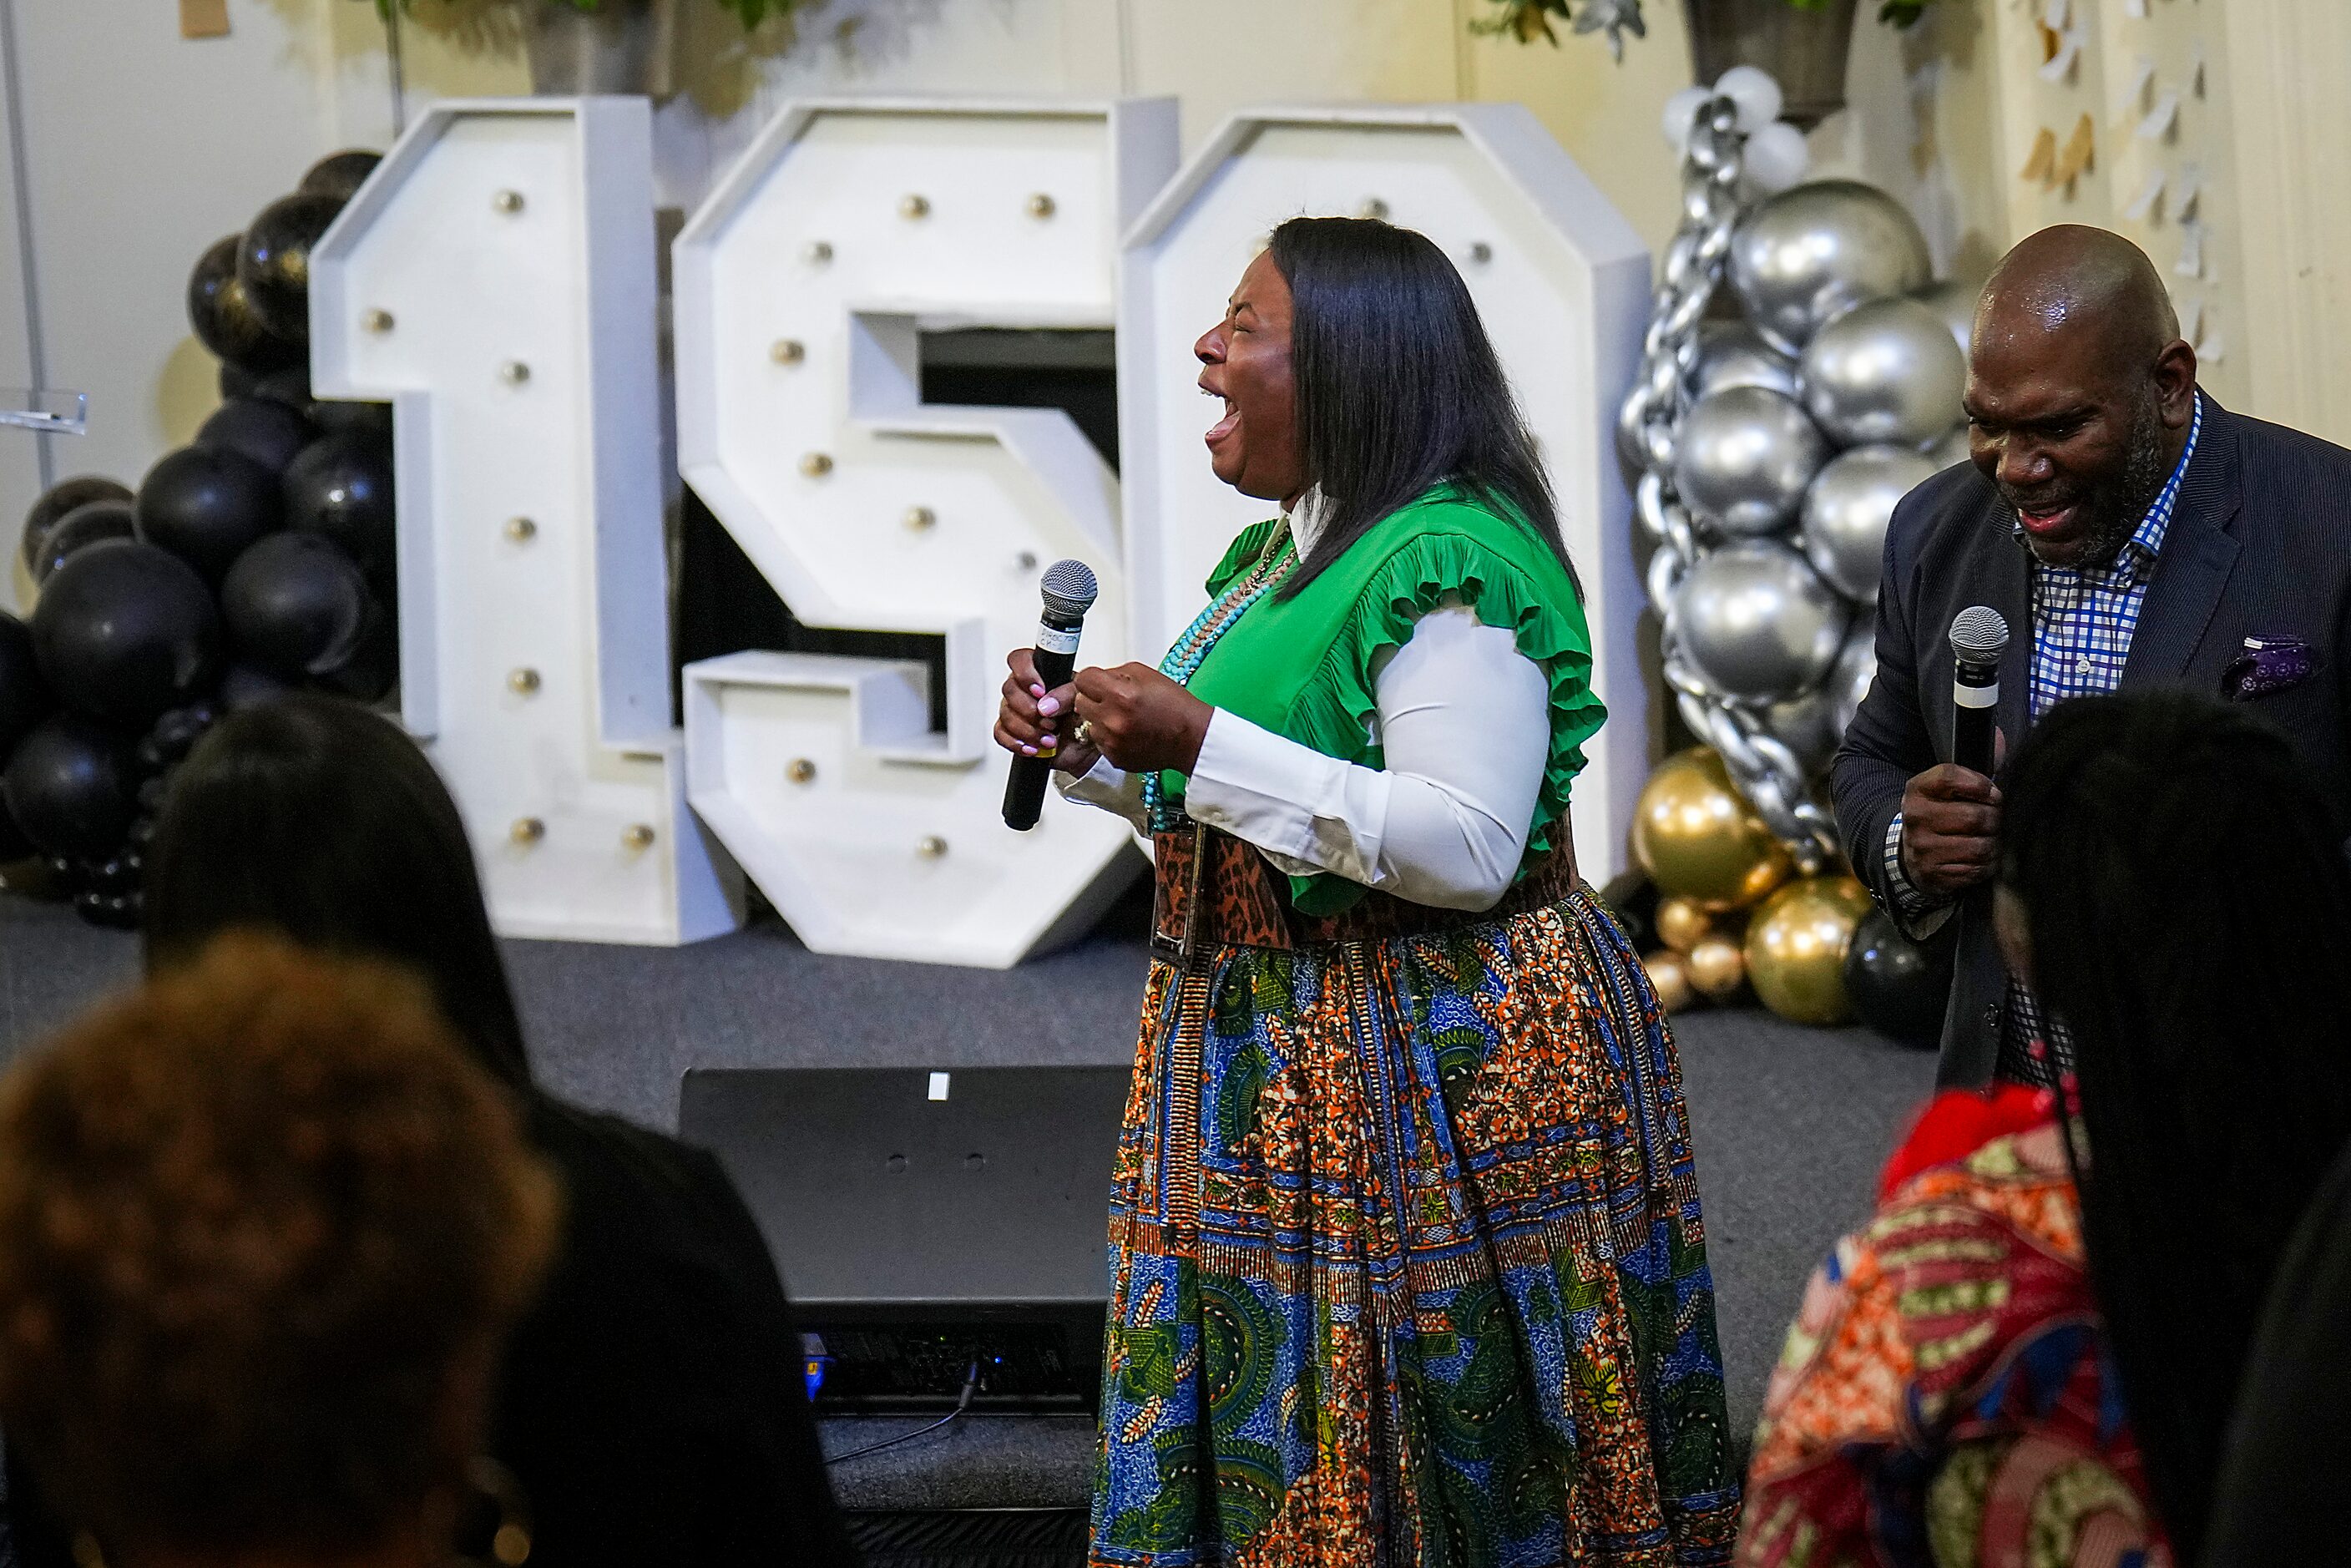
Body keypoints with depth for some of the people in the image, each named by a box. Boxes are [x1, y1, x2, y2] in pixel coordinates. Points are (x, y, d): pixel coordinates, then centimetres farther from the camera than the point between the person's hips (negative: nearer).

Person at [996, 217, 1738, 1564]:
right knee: (1269, 1441, 11)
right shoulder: (1295, 552, 15)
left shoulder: (1450, 566, -17)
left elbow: (1468, 848, -25)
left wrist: (1202, 745, -24)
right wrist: (1089, 755, 8)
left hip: (1426, 1070, -10)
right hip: (1283, 1054, 10)